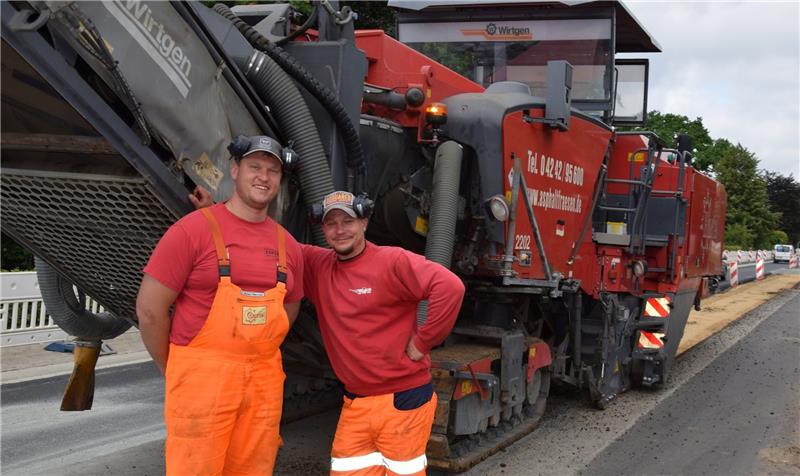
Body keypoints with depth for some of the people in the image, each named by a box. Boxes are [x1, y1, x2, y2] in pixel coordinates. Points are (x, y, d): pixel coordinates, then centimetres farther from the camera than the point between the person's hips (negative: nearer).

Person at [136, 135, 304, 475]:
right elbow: (149, 308, -6)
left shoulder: (287, 245, 8)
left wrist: (251, 359, 15)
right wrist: (173, 370, 1)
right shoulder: (194, 229, -7)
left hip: (264, 382, 5)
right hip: (201, 378, -5)